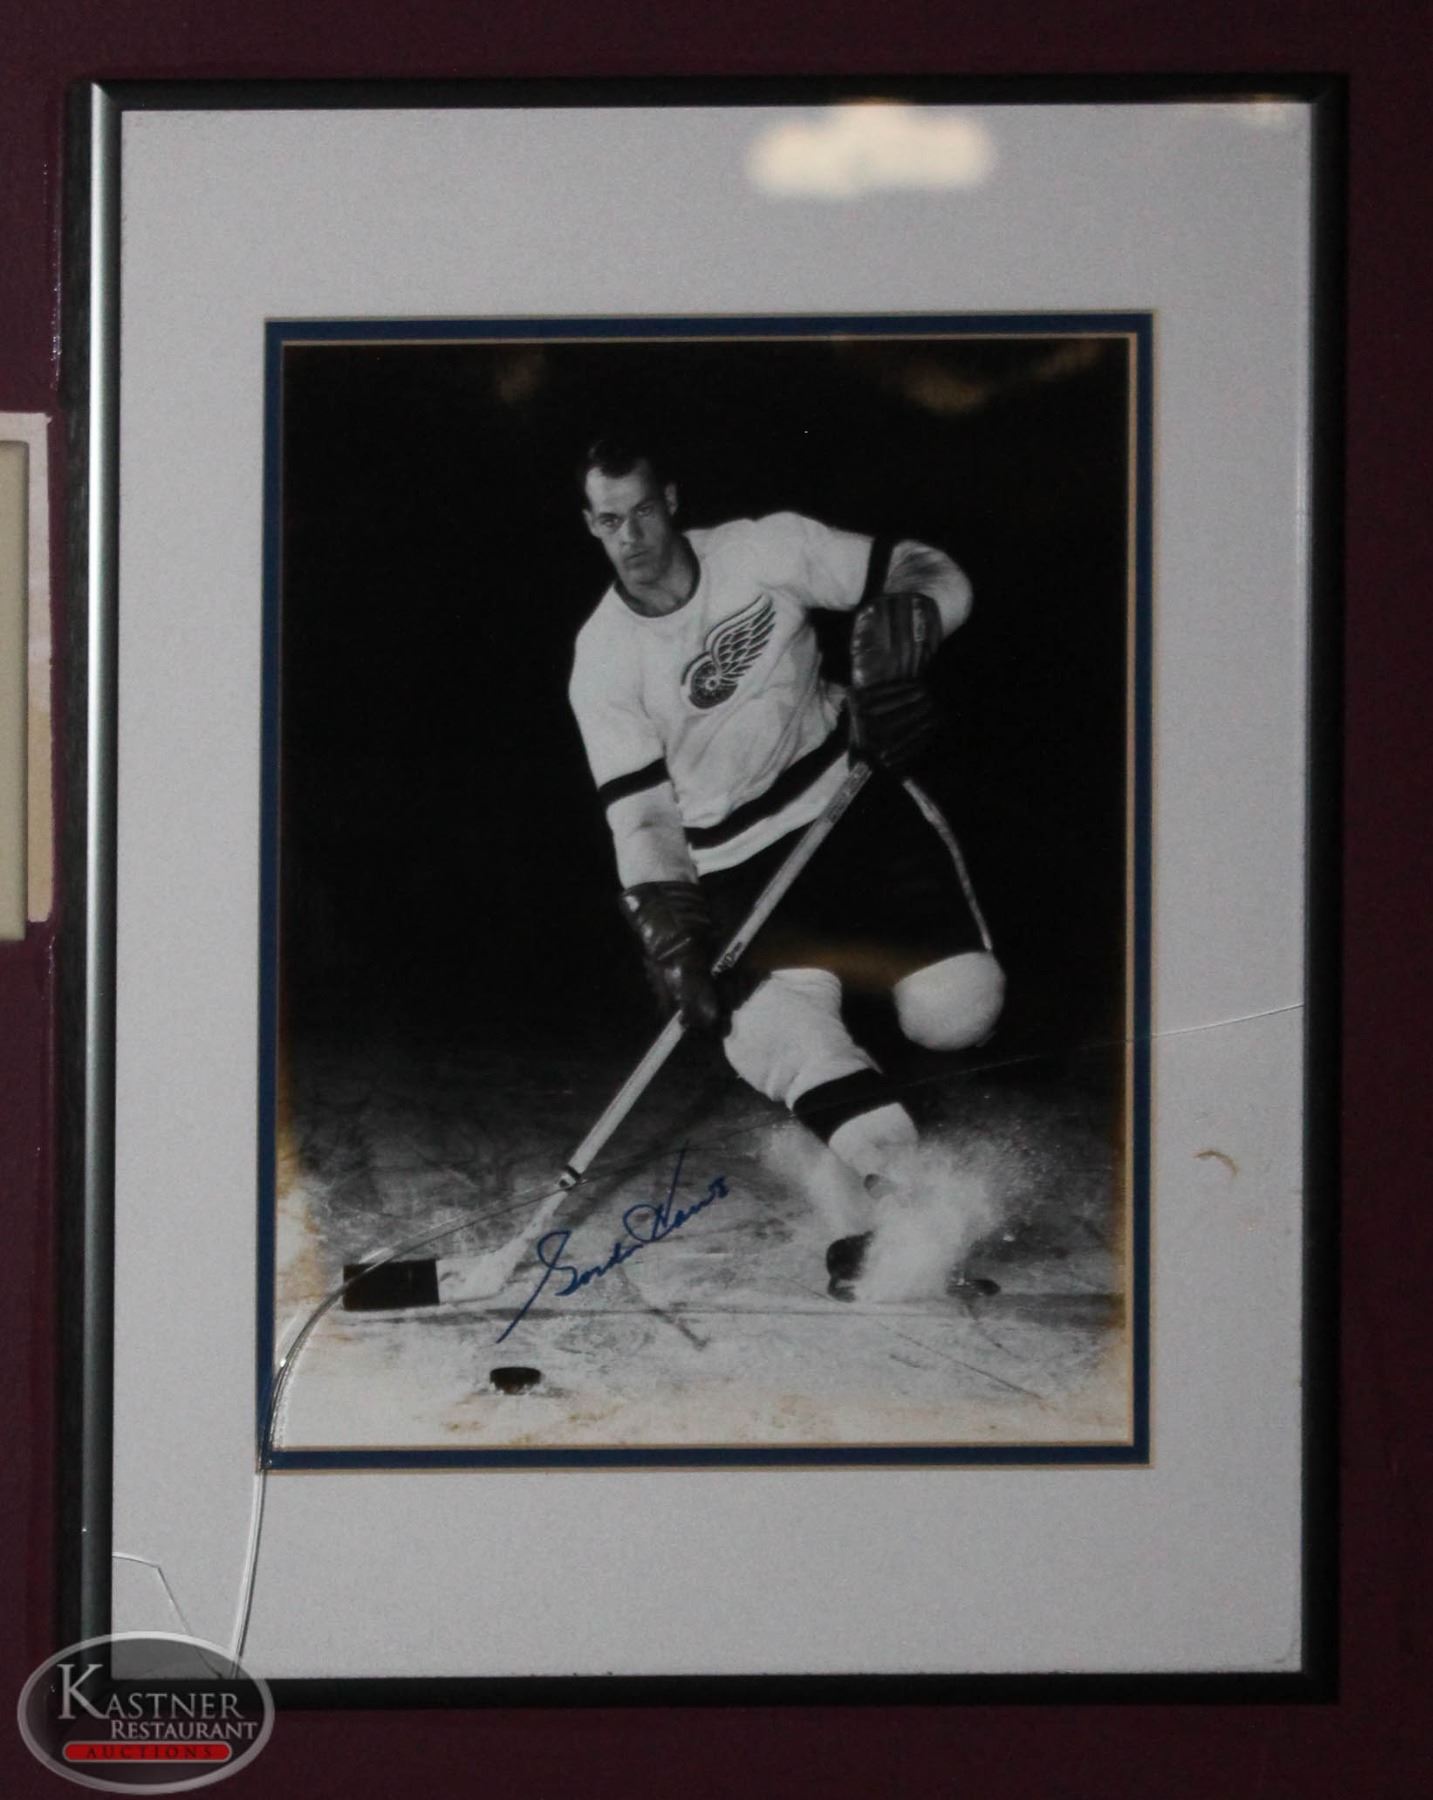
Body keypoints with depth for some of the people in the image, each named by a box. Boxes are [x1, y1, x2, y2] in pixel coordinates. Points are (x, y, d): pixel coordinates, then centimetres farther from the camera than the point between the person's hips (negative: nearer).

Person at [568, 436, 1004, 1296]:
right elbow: (643, 816, -8)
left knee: (955, 1013, -16)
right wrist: (673, 939, -21)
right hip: (741, 862, 0)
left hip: (851, 797, 0)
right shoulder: (605, 660, -5)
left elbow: (931, 576, -2)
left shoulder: (767, 550, -7)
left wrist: (901, 632, -24)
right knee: (775, 1010, -29)